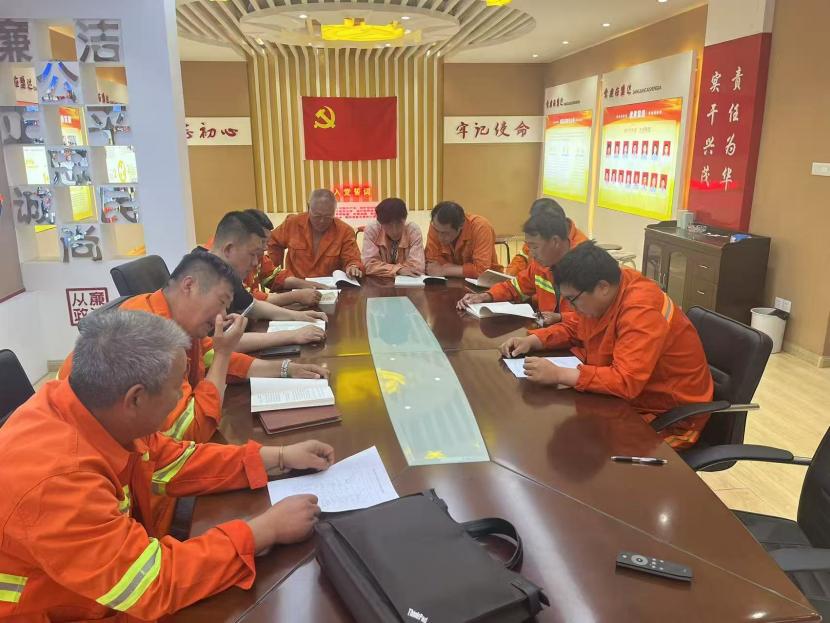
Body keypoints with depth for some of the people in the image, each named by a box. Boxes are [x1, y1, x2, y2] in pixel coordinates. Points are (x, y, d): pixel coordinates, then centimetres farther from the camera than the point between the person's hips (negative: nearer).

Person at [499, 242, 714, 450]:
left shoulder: (642, 312, -30)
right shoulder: (604, 293, -5)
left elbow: (626, 381, -37)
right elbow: (574, 327, 11)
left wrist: (558, 374, -35)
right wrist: (532, 340, -4)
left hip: (668, 418, -8)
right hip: (627, 396, 8)